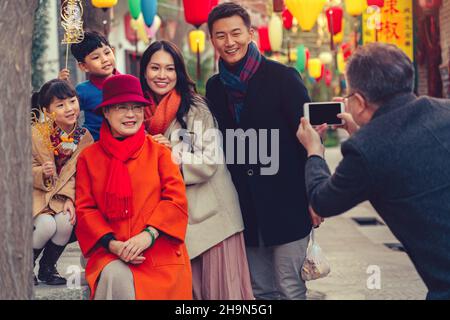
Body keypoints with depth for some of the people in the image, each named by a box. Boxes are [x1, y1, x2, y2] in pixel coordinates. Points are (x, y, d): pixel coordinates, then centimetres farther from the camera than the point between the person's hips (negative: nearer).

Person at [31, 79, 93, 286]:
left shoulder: (84, 138, -3)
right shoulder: (36, 134, -14)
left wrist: (70, 199, -16)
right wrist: (42, 173, -32)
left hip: (61, 197, 3)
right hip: (34, 193, -3)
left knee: (66, 222, -26)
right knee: (46, 224, -29)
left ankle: (47, 268, 1)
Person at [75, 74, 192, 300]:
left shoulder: (158, 151, 11)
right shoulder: (89, 157, 12)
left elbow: (176, 199, 2)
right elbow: (85, 209, 7)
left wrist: (148, 234, -15)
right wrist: (113, 244, -10)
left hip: (160, 252, 0)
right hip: (111, 251, 0)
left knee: (156, 290, -28)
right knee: (116, 277, -32)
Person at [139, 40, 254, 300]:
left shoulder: (196, 108, -6)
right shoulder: (142, 112, 10)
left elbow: (212, 162, -12)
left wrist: (174, 153, -15)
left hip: (209, 213, -5)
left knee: (217, 284, -3)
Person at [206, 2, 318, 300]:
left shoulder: (283, 77, -7)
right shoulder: (215, 86, 8)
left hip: (286, 204, -5)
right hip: (246, 208, 5)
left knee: (290, 290, -1)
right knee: (260, 291, 11)